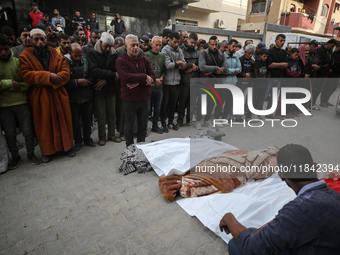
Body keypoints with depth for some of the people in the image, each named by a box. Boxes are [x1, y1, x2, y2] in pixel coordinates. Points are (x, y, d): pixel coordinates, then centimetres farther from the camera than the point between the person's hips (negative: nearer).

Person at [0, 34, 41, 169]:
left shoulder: (18, 62, 0)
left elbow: (28, 83, -3)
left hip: (22, 103, 0)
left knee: (28, 131, 5)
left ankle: (31, 154, 23)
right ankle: (15, 157, 27)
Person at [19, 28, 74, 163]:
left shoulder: (55, 55, 7)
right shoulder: (25, 56, 2)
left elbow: (66, 72, -2)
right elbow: (26, 74, -10)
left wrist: (54, 79, -19)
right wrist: (48, 76, -18)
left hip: (58, 94, 2)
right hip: (39, 96, -1)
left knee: (63, 120, 7)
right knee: (44, 123, 5)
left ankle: (67, 146, 22)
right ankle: (47, 150, 19)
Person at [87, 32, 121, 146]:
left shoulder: (114, 54, 7)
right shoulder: (92, 53, -4)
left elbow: (117, 72, 1)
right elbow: (93, 70, -19)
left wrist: (106, 80, -14)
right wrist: (112, 74, -20)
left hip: (111, 89, 3)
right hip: (98, 90, -3)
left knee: (112, 114, 9)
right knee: (101, 115, 3)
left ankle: (111, 135, 24)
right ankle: (102, 137, 17)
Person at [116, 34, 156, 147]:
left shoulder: (144, 60, 7)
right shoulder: (121, 60, -6)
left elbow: (152, 77, -3)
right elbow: (125, 77, -23)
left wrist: (138, 82, -19)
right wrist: (144, 77, -16)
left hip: (144, 98, 4)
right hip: (129, 99, -4)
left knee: (143, 126, 15)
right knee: (129, 127, 10)